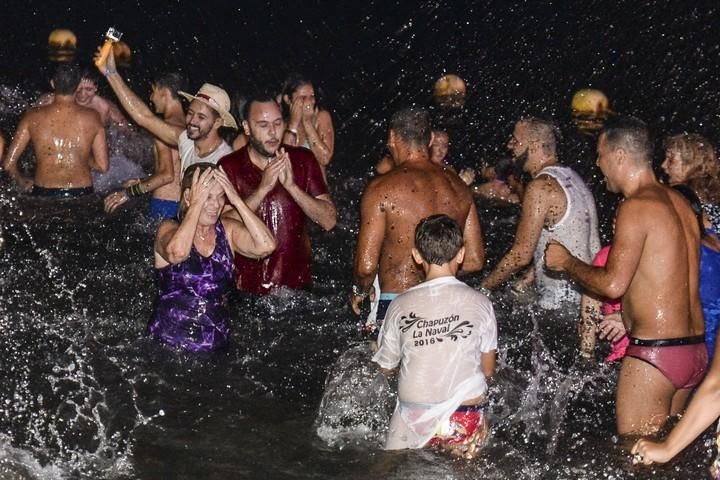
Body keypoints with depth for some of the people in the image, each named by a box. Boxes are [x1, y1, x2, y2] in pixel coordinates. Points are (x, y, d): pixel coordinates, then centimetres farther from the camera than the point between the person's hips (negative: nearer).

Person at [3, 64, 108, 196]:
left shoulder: (33, 117, -1)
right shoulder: (92, 117, -3)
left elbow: (9, 164, 1)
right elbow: (102, 166, 0)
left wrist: (22, 181, 20)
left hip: (43, 193, 1)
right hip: (81, 194, 0)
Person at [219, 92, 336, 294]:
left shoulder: (303, 159, 1)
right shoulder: (229, 166, -4)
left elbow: (329, 221, -6)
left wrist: (292, 185, -18)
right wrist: (263, 188, -22)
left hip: (297, 283, 2)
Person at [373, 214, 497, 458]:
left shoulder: (401, 305, -4)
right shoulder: (479, 303, -5)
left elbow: (386, 366, 10)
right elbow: (488, 370, 6)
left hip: (414, 418, 1)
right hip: (467, 419, 0)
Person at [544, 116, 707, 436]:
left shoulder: (636, 207, -13)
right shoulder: (679, 202, 13)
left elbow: (613, 284, -20)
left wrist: (566, 262, -5)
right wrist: (625, 318, 21)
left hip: (654, 351, -9)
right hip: (695, 349, 9)